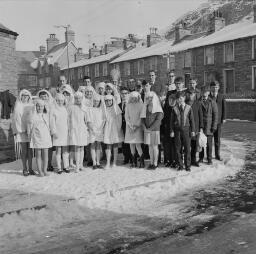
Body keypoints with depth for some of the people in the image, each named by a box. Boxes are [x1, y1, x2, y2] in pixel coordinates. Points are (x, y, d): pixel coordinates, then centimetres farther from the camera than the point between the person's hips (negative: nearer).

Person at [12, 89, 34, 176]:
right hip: (21, 131, -2)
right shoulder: (18, 106, 5)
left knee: (30, 150, 5)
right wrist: (16, 131, -6)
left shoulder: (31, 106, 9)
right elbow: (15, 119, 2)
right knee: (23, 151, 0)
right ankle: (25, 169, 8)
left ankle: (30, 168, 13)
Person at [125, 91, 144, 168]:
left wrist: (136, 126, -10)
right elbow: (126, 117, 6)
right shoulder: (128, 106, 9)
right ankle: (133, 161, 9)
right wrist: (130, 126, -6)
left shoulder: (140, 105, 1)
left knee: (137, 145, -11)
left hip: (138, 127, -3)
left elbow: (141, 117, -2)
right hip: (130, 127, 3)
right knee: (131, 144, 2)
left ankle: (141, 161, -1)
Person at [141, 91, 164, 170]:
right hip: (147, 131, 4)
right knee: (150, 147, 7)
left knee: (155, 146, 0)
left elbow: (158, 120, -12)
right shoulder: (145, 108, 9)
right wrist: (144, 128, -7)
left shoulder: (158, 108, -6)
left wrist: (150, 129, -15)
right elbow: (143, 119, 8)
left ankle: (155, 164, 6)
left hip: (155, 130, -4)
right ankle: (151, 163, 14)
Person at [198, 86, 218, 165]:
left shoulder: (212, 102, 1)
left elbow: (215, 115, 0)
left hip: (209, 127, -1)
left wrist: (214, 126, -6)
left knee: (209, 143, 4)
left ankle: (209, 159, 15)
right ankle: (201, 158, 19)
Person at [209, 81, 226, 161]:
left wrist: (223, 118, 3)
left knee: (217, 138, 9)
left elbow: (224, 108, 8)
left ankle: (217, 155, 19)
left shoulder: (221, 96, 8)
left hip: (218, 120, 2)